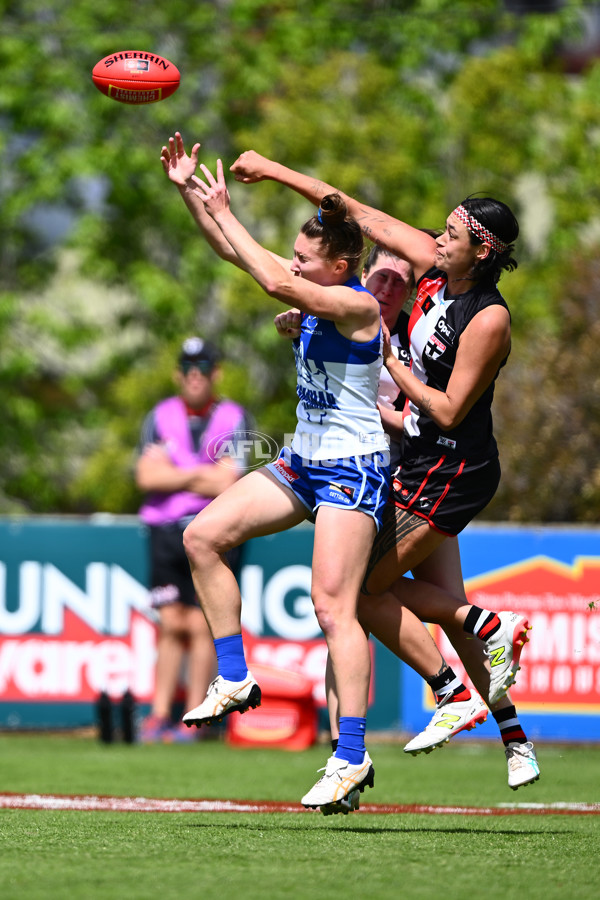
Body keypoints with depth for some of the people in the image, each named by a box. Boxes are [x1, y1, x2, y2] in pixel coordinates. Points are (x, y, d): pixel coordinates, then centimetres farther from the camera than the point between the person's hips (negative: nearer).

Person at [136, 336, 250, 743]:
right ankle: (160, 715, 7)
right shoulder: (161, 416, 10)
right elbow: (147, 477, -1)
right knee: (171, 626, 3)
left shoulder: (234, 419, 1)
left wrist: (172, 475, -3)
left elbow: (225, 484, -10)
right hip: (165, 530, 3)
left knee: (202, 626, -7)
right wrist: (197, 473, -6)